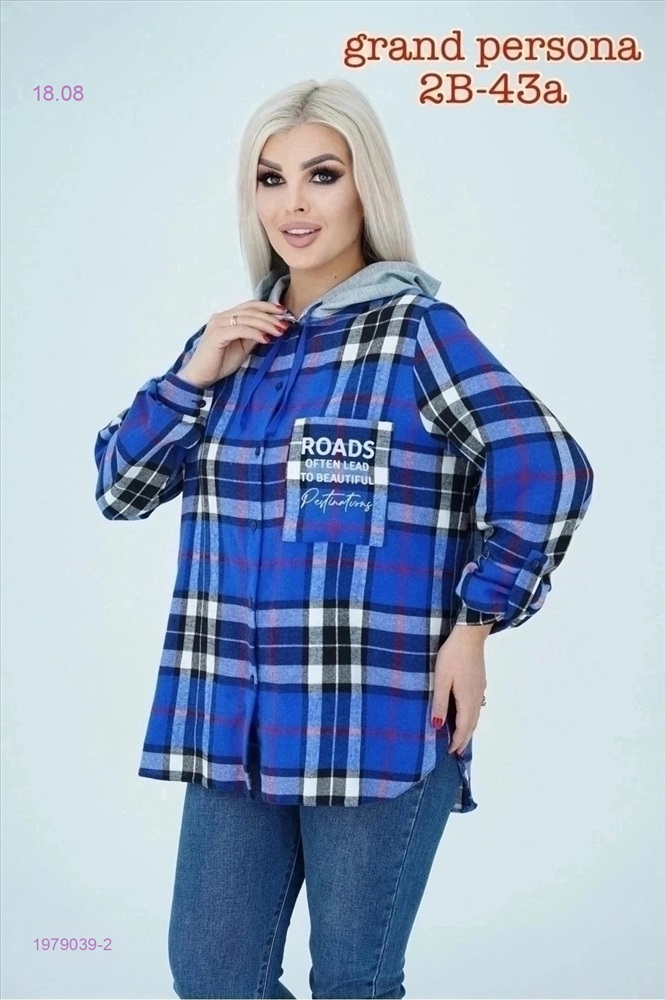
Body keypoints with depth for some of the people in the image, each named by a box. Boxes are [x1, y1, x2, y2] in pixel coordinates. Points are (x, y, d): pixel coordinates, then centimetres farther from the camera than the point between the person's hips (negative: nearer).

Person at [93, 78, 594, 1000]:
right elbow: (119, 489, 12)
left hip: (380, 720, -5)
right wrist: (192, 377, -1)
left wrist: (474, 623, -13)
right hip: (237, 719, 6)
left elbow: (549, 469, -16)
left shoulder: (415, 328, -6)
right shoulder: (235, 339, 11)